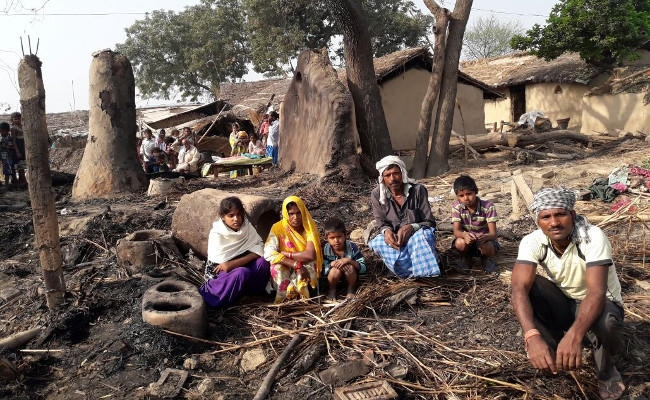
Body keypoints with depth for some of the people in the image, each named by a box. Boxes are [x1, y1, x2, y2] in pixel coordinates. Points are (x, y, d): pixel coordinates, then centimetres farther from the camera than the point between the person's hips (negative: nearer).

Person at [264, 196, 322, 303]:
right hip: (284, 271, 0)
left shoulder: (308, 228, -10)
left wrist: (286, 254, -18)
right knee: (276, 265, -31)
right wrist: (296, 265, -32)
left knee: (309, 263, -31)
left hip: (304, 269, 0)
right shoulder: (278, 228, -10)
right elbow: (269, 253, -24)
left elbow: (310, 255, -22)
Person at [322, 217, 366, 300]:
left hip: (350, 276, 0)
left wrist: (349, 260, -36)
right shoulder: (326, 250, -20)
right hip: (334, 278, 0)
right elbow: (322, 271, -19)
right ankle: (332, 289, 0)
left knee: (350, 267, -31)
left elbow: (363, 268, -20)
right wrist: (333, 264, -36)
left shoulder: (352, 247, -22)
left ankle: (351, 289, -1)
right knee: (336, 269, -32)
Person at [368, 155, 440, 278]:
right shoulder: (377, 194, -6)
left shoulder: (418, 190, -12)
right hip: (394, 237, 3)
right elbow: (381, 223, 0)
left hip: (417, 234, -2)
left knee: (421, 236, -38)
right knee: (376, 244, -31)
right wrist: (386, 231, -26)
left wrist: (411, 228, -31)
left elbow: (429, 222, -10)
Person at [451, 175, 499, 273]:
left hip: (483, 240, -1)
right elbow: (456, 231, -21)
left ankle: (486, 259, 4)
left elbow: (493, 234, -23)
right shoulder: (456, 206, -12)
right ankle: (466, 258, 4)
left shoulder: (488, 207, -18)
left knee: (488, 247, -34)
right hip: (466, 239, 1)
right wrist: (464, 234, -46)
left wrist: (485, 237, -48)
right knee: (460, 243, -32)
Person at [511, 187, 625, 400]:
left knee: (605, 321, -37)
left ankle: (606, 371, -1)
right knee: (529, 285, -27)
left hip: (598, 303, -2)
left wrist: (575, 335, -58)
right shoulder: (532, 242, -21)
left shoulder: (593, 237, -29)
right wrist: (532, 335, -52)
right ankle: (554, 351, -3)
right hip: (563, 303, 3)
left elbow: (597, 292, -40)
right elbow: (519, 288, -35)